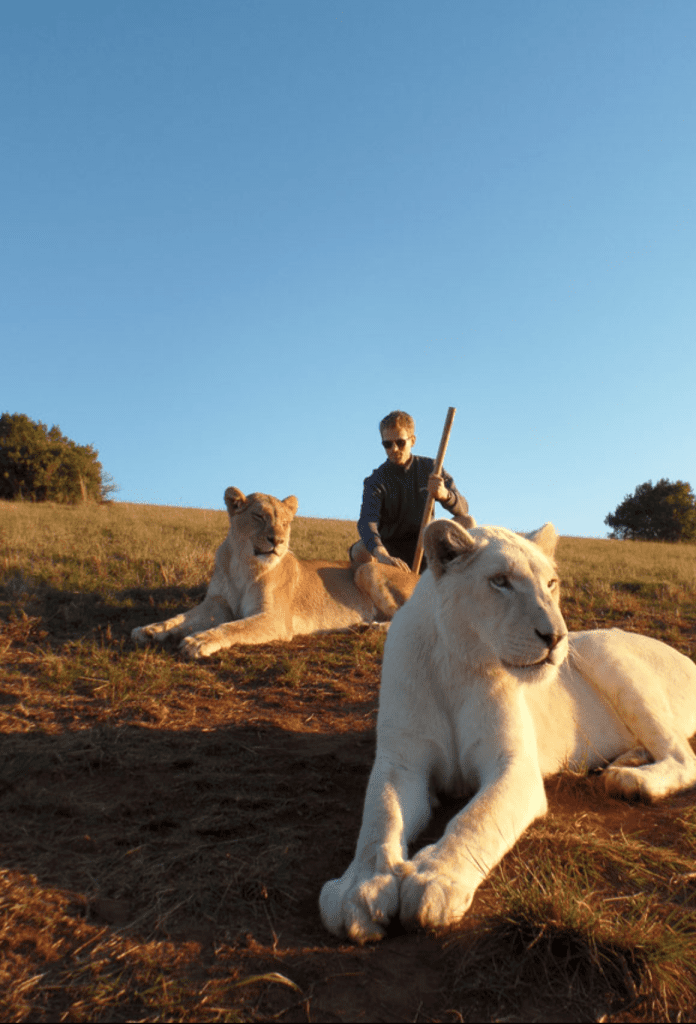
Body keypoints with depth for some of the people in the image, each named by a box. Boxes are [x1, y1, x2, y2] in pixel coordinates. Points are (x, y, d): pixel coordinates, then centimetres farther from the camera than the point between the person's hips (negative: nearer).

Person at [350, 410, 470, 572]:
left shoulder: (430, 468, -1)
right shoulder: (376, 481, -10)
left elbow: (463, 510, -9)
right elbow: (367, 521, -29)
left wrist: (443, 494, -34)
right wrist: (382, 555, -51)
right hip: (390, 549, -2)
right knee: (361, 551, -35)